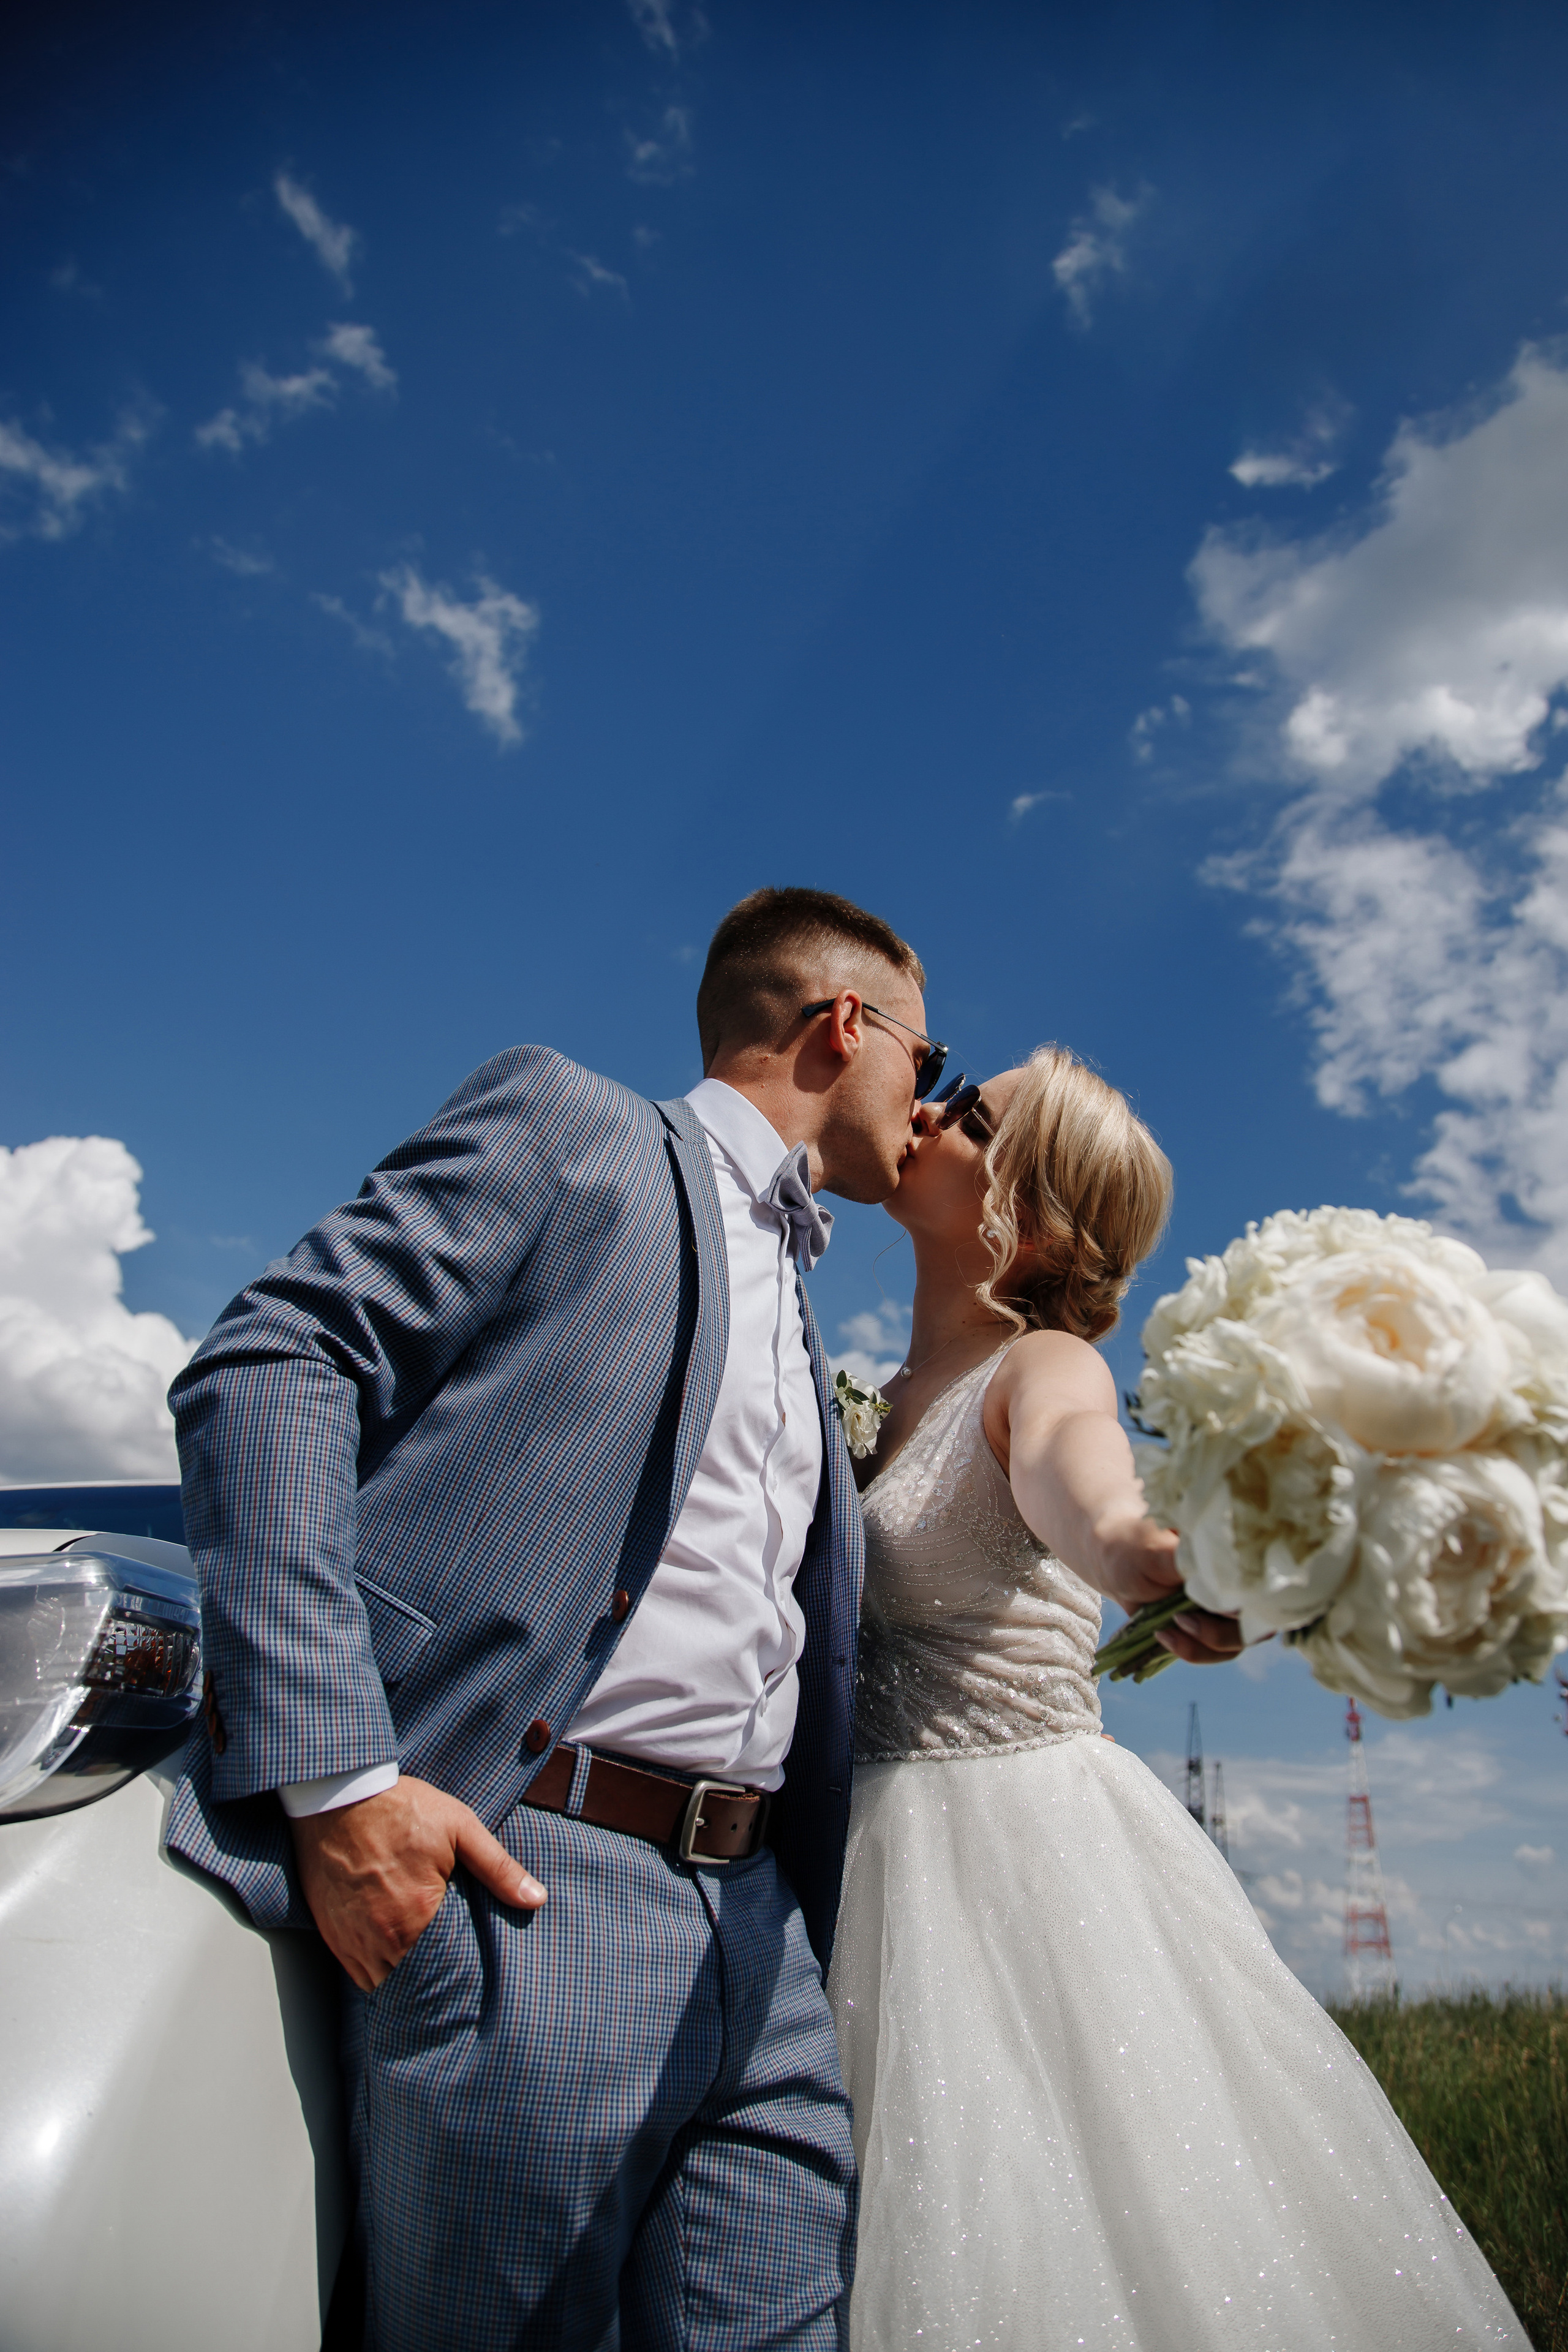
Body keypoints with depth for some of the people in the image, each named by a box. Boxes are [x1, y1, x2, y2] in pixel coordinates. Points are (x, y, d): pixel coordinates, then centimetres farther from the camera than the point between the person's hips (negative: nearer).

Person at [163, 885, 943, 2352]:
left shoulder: (799, 1327, 24)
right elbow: (266, 1365, -11)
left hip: (761, 1929, 7)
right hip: (529, 1887, -7)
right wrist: (335, 1774, -18)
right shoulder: (566, 1124, 0)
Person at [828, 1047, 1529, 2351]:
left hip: (1032, 1840, -5)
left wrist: (1176, 1563, -54)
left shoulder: (1042, 1367, -9)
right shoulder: (880, 1403, 11)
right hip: (886, 1858, 5)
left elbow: (1096, 1507, -33)